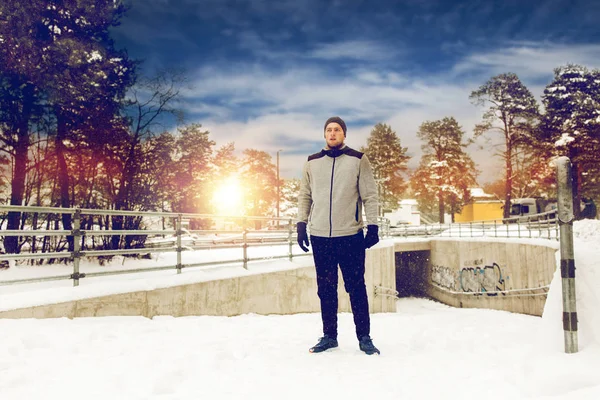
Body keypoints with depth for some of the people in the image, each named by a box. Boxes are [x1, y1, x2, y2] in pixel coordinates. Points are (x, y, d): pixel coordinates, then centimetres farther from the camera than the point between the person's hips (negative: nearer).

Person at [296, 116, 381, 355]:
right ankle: (329, 336, 22)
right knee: (326, 289, 10)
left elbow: (370, 195, 0)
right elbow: (304, 195, 12)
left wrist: (373, 225, -6)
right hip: (320, 236, 3)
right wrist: (301, 223, 3)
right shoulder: (312, 162, 10)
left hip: (350, 235, -2)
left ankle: (364, 338, 14)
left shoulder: (358, 160, 2)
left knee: (356, 288, 2)